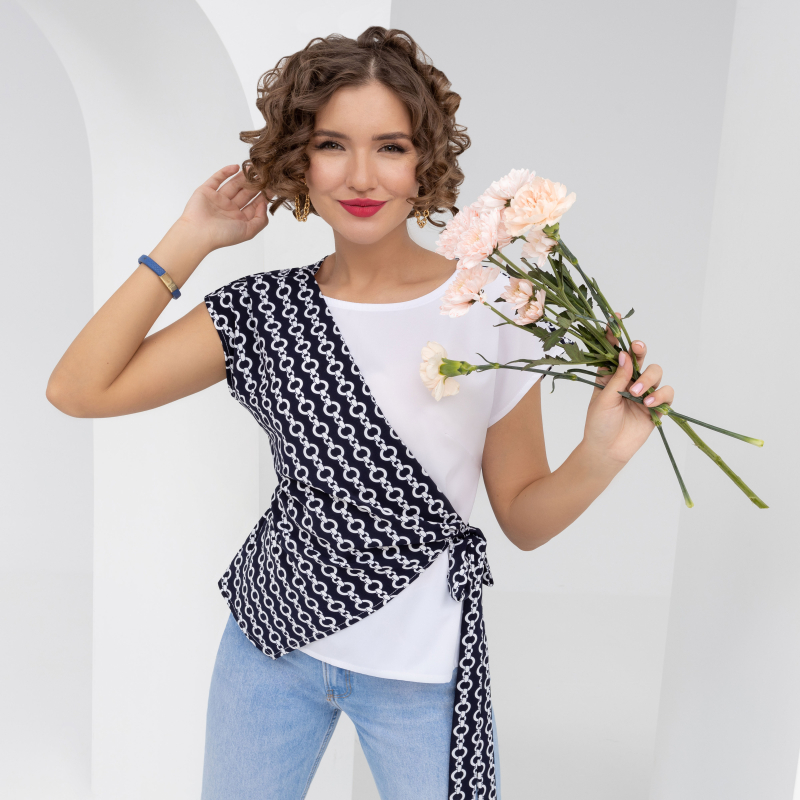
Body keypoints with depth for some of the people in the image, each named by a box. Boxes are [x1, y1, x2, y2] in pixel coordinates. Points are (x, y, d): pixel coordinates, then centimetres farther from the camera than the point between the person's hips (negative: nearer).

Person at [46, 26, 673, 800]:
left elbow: (523, 518, -5)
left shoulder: (492, 309, -13)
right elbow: (78, 391, -11)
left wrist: (598, 458, -26)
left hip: (419, 673, -2)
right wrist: (187, 243, -11)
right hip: (271, 644, 3)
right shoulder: (264, 311, -6)